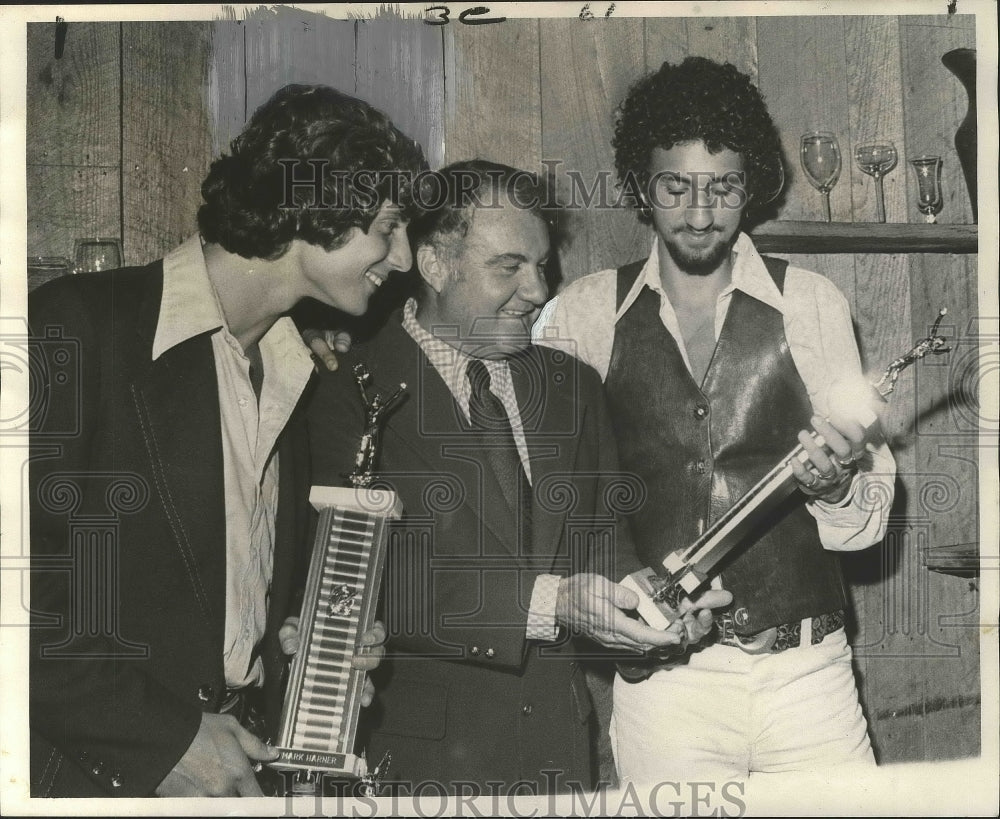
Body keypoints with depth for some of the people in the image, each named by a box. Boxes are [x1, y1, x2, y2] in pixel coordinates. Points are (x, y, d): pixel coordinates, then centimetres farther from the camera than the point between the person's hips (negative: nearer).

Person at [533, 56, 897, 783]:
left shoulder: (812, 304, 3)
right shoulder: (584, 315, 3)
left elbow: (870, 518, 4)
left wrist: (835, 486, -16)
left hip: (805, 670, 1)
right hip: (661, 679, 0)